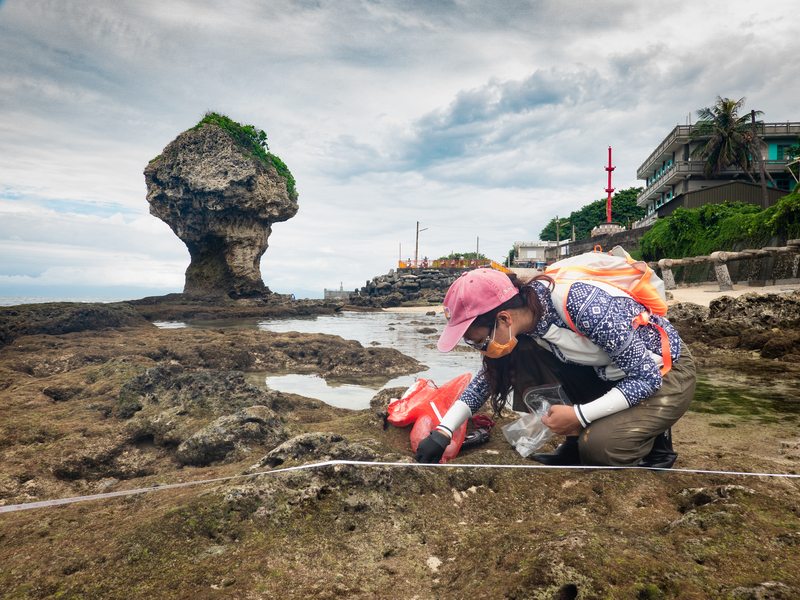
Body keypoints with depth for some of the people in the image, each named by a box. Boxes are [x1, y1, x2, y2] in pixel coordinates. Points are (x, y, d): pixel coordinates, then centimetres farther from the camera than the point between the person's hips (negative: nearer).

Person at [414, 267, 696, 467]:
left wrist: (579, 415, -26)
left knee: (600, 445, -30)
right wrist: (442, 432, -6)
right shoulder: (522, 314, -13)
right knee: (525, 358, -16)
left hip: (664, 373, -6)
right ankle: (578, 444, 2)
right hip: (611, 374, 6)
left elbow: (648, 377, -25)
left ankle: (657, 440, 5)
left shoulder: (584, 307, -36)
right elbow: (490, 376, 1)